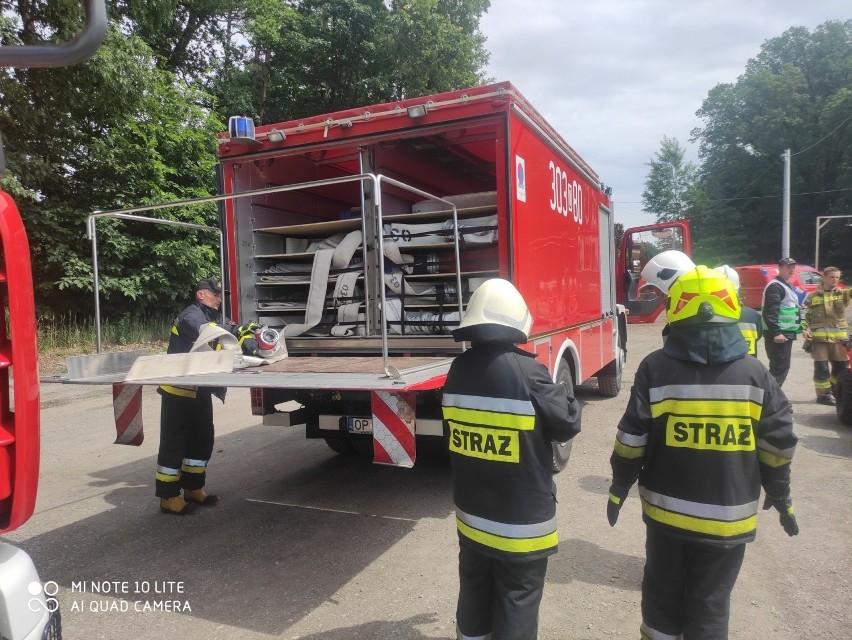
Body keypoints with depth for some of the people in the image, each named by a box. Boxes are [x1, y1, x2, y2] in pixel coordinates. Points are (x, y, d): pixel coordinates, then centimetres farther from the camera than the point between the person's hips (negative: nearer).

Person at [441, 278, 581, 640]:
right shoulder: (527, 373, -23)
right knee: (517, 607, 13)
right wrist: (556, 393, 6)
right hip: (521, 522, -5)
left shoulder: (458, 371, -5)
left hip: (472, 517, 6)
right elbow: (568, 424, -12)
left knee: (473, 598, 23)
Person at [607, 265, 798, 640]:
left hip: (666, 510, 0)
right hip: (728, 516, 1)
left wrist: (620, 487, 4)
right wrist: (780, 495, 14)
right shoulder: (755, 375, -7)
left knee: (662, 595, 19)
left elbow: (632, 439, -9)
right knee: (711, 604, 16)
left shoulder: (656, 369, -11)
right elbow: (779, 443, -1)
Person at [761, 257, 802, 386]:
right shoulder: (775, 286, -13)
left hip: (787, 332, 10)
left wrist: (799, 327, 20)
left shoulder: (788, 286, 20)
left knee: (779, 366, 13)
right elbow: (770, 312, -22)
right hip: (778, 334, -10)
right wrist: (776, 332, -26)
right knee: (781, 367, -11)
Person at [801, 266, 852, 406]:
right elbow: (804, 314, 6)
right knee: (821, 367, -2)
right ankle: (824, 394, 8)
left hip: (839, 337, 3)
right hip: (819, 337, -3)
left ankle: (835, 391, 29)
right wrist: (804, 329, -7)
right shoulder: (813, 296, 4)